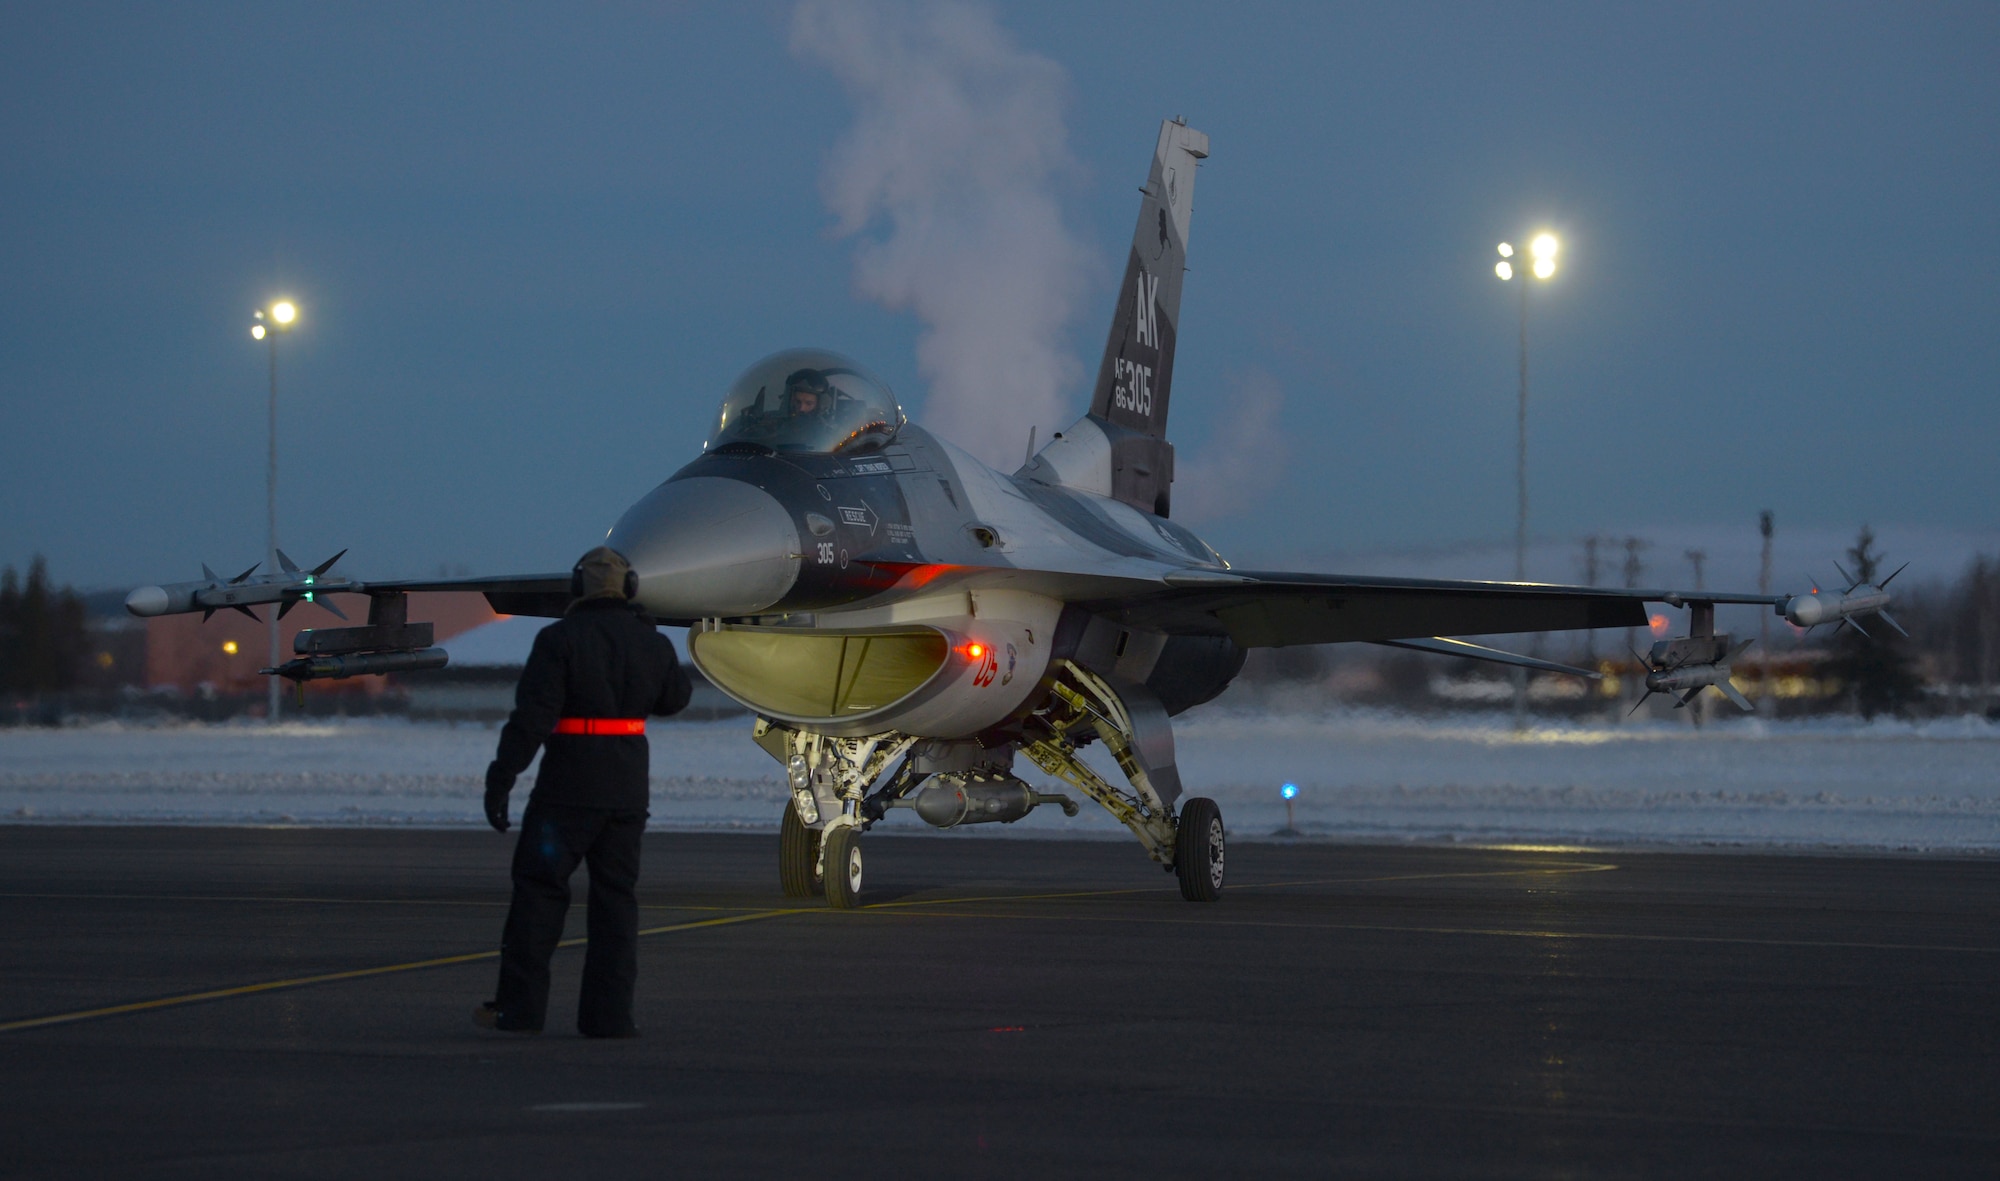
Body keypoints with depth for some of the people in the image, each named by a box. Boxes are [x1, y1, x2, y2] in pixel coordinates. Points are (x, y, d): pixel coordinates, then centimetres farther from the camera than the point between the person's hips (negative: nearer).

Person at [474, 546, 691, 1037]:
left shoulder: (560, 639, -8)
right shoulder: (651, 642, 6)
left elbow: (531, 716, -15)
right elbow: (673, 698, 25)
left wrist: (501, 780, -14)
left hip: (567, 788, -4)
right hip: (627, 789, 4)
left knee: (539, 890, 2)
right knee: (615, 897, 8)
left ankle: (520, 1007, 1)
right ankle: (608, 1014, 3)